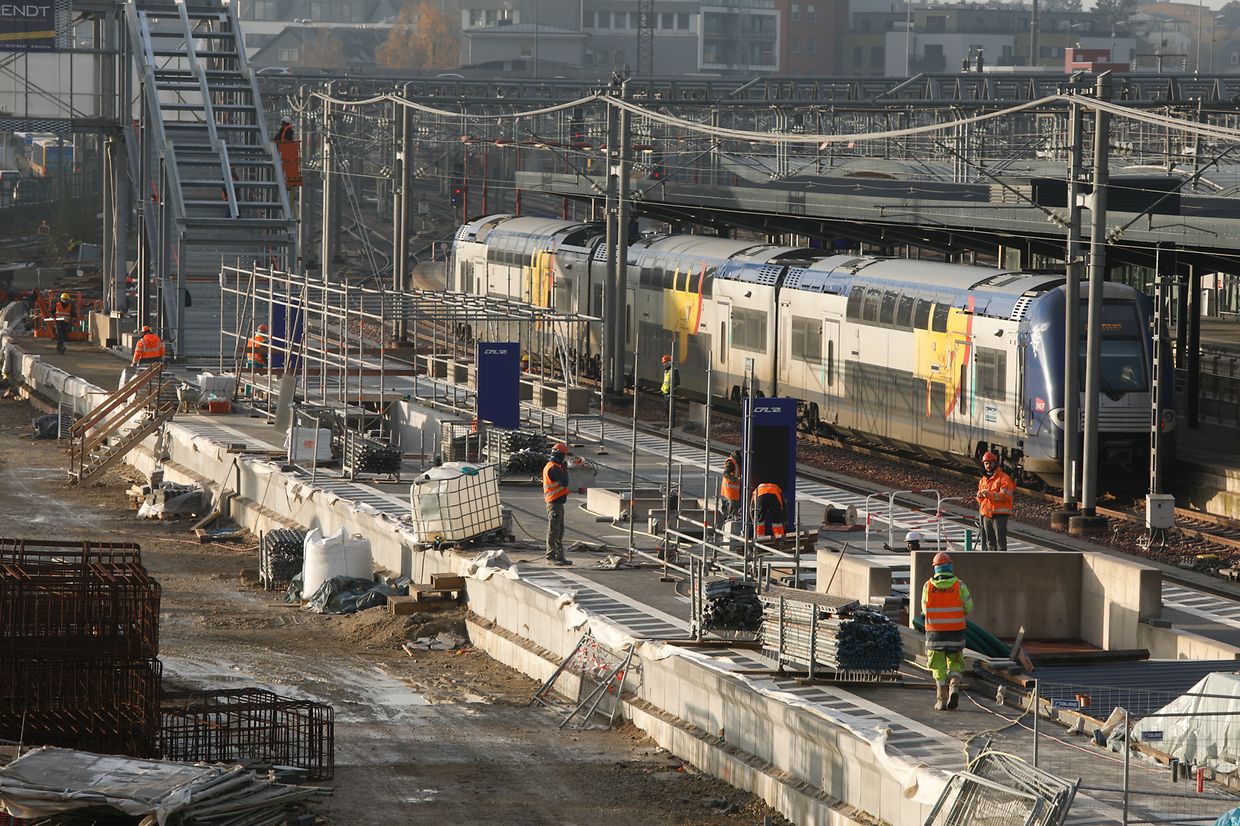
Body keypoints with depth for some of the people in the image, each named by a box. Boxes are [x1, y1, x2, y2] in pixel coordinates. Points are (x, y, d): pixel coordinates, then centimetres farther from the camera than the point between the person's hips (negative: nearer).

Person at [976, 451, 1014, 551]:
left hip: (999, 515, -7)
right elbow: (980, 498, 18)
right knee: (989, 541, 11)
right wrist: (980, 494, -6)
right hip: (986, 515, 7)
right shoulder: (982, 480, 17)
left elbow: (1004, 495, -16)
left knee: (1000, 540, -10)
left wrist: (989, 494, -23)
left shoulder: (1003, 478, -5)